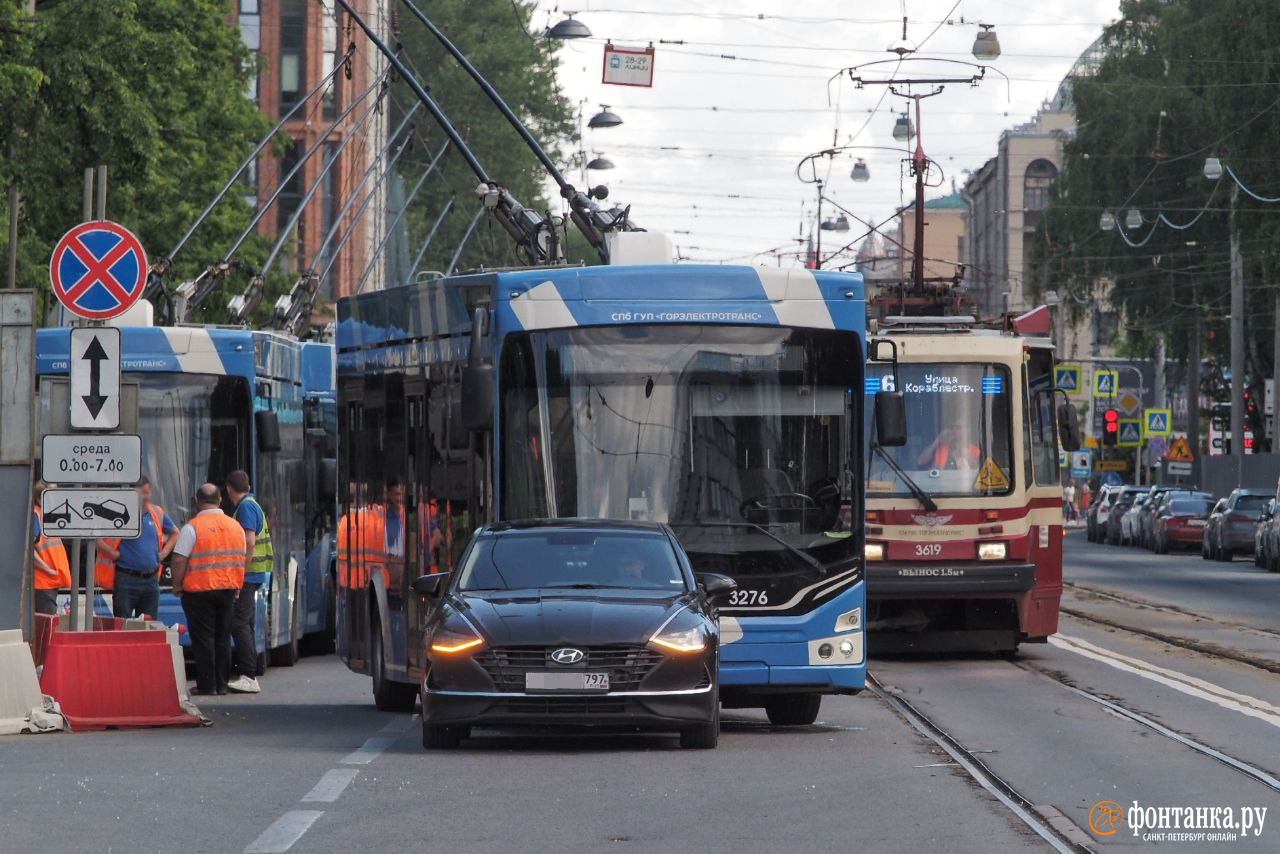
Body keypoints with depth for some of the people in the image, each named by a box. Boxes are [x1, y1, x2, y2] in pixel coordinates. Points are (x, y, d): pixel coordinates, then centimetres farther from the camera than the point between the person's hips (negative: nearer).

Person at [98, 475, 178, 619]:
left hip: (151, 580, 5)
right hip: (126, 579, -5)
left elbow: (174, 533, 26)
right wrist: (113, 553, -13)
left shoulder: (157, 513, 10)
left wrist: (164, 553, 12)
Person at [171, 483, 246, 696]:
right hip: (228, 589, 5)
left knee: (203, 638, 0)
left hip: (199, 589, -5)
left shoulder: (192, 527, -11)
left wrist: (177, 585, -4)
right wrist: (236, 587, 20)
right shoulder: (235, 527, 8)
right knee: (222, 638, 12)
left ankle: (207, 685, -2)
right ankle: (222, 684, 13)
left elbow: (179, 560, -15)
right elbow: (241, 560, 13)